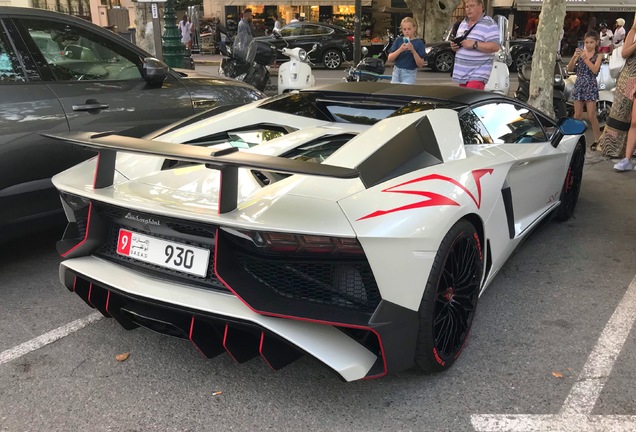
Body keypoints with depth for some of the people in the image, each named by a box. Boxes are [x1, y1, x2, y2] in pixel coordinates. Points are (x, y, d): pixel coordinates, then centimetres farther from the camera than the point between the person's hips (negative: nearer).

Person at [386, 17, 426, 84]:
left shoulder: (419, 43, -4)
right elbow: (389, 58, -3)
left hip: (409, 74, -3)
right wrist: (400, 50, -19)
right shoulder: (398, 41, 4)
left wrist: (413, 51, -21)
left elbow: (420, 64, -9)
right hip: (396, 72, 3)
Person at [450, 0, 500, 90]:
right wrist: (454, 46, 2)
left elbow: (495, 46, -17)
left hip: (478, 73, -8)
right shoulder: (463, 23, 16)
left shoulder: (489, 25, -9)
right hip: (462, 73, 8)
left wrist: (474, 44, -24)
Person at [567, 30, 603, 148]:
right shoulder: (580, 52, 7)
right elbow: (569, 69, 0)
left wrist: (585, 58, -24)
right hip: (578, 86, 3)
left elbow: (595, 70, -17)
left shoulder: (598, 56, 0)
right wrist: (574, 57, -16)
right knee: (577, 115, 5)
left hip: (591, 87, -3)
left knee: (591, 116, -3)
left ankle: (597, 140, 6)